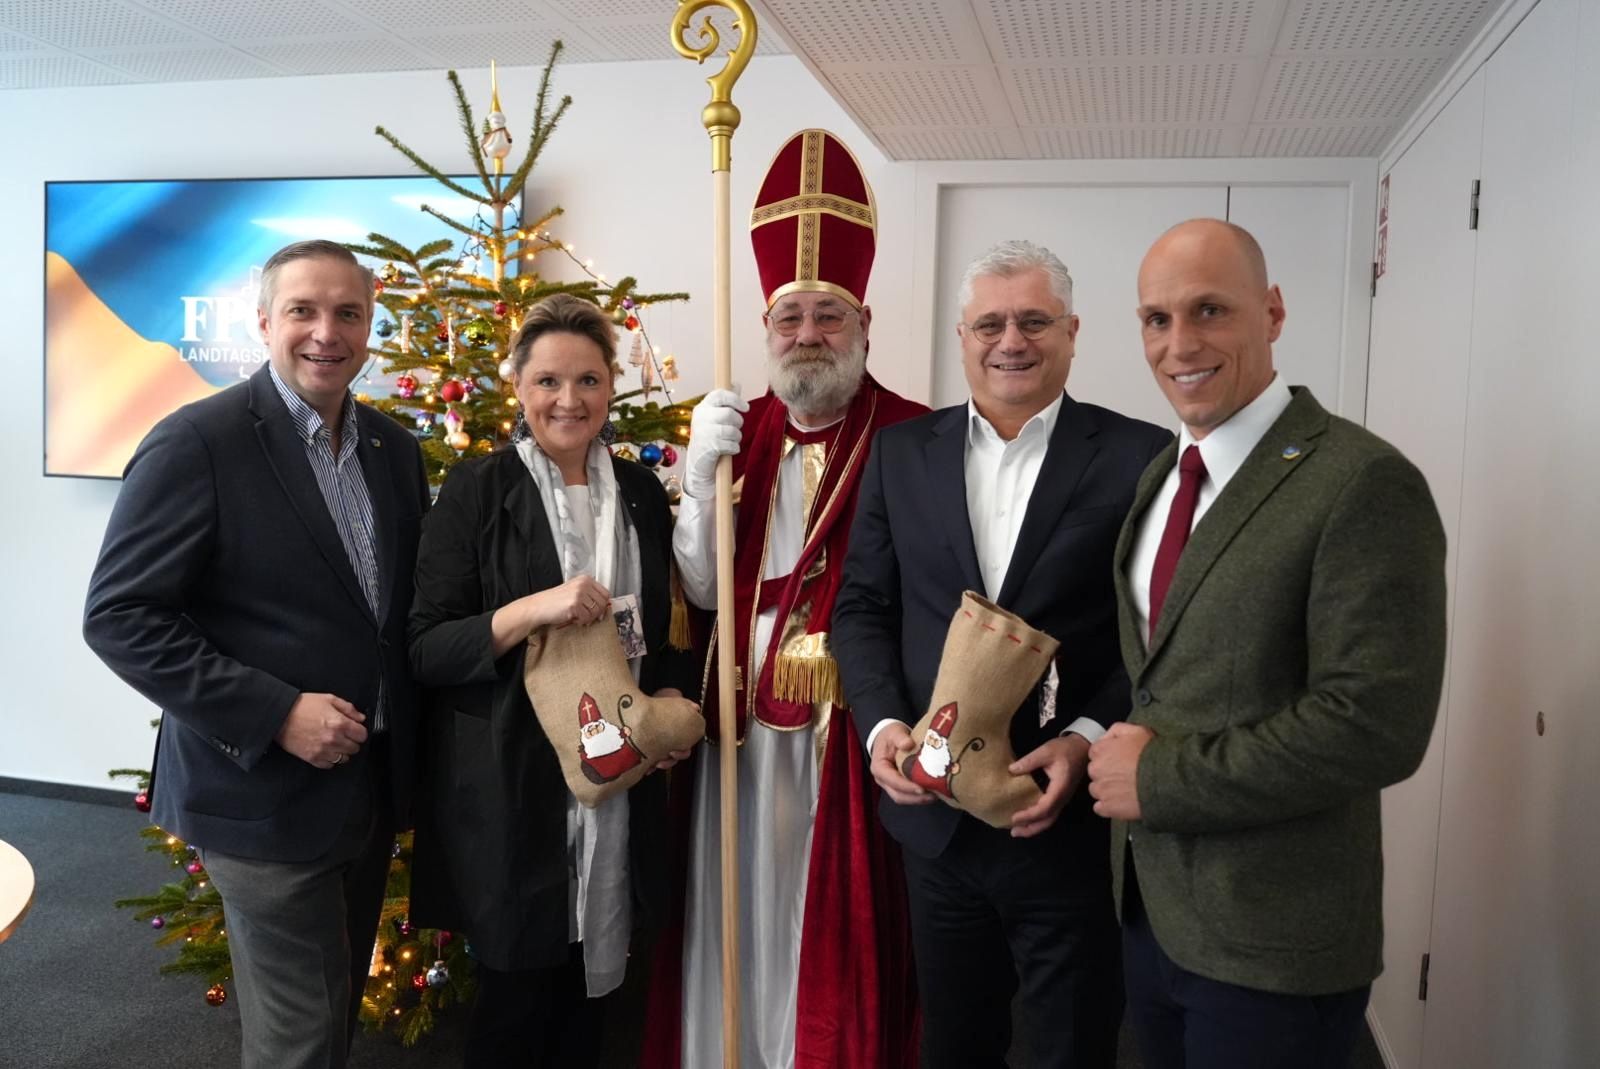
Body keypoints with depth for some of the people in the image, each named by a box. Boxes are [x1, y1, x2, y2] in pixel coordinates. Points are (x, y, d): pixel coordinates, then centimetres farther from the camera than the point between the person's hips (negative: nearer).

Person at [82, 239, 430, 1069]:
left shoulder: (393, 446, 5)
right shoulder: (196, 443, -15)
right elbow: (119, 616, -17)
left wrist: (404, 725, 0)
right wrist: (276, 714, -23)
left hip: (374, 782, 6)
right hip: (265, 791, -6)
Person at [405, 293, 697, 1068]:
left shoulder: (642, 493, 7)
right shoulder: (477, 489, -6)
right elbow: (424, 650, -10)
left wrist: (671, 698, -1)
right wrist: (531, 610, -25)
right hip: (506, 789, -3)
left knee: (592, 1000, 16)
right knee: (515, 999, 11)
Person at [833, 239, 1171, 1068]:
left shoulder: (1140, 457, -5)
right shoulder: (901, 452, 5)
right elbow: (862, 606, 5)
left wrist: (1088, 739, -18)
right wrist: (882, 724, -10)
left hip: (1075, 821, -2)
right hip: (936, 815, 3)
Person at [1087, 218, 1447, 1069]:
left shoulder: (1362, 482, -18)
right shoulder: (1163, 473, 7)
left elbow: (1377, 726, -23)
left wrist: (1160, 777, -18)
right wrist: (1110, 754, -3)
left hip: (1271, 941, -7)